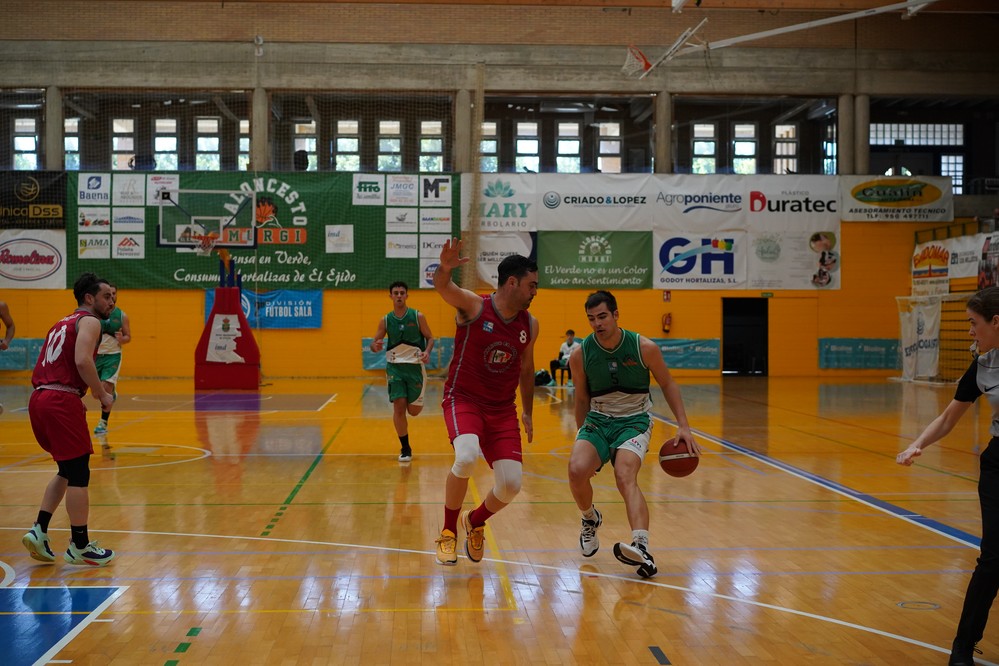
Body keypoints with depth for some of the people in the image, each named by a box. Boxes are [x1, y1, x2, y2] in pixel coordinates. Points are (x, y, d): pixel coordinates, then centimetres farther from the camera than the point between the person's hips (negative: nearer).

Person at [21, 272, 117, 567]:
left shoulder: (63, 323, 25)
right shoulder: (89, 321, -2)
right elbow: (82, 361, -19)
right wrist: (102, 395, -8)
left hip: (39, 399, 9)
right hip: (62, 401, -9)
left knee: (67, 471, 21)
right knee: (78, 474, 0)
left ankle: (39, 531, 14)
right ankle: (80, 547, 6)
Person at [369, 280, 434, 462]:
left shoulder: (417, 316, -3)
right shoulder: (385, 320, 1)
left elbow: (430, 338, 3)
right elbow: (374, 344, 5)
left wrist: (427, 351, -18)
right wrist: (375, 346, -20)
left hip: (415, 365, -1)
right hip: (395, 366, 1)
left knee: (413, 410, 1)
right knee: (399, 406, -9)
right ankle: (405, 449, 5)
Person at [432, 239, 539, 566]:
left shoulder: (529, 324, 3)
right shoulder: (473, 305, -13)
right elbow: (441, 287, -32)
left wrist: (527, 413, 20)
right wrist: (444, 269, -56)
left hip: (503, 409, 5)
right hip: (464, 400, -5)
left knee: (511, 485, -5)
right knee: (466, 458, -32)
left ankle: (475, 522, 29)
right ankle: (448, 532, -7)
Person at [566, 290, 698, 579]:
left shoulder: (644, 347, -11)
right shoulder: (580, 355, -6)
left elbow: (668, 384, 3)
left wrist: (683, 426, -6)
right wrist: (583, 440, 15)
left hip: (634, 421, -2)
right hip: (597, 421, 2)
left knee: (625, 477, -30)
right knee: (577, 470, -25)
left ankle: (642, 548, -46)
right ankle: (590, 519, 8)